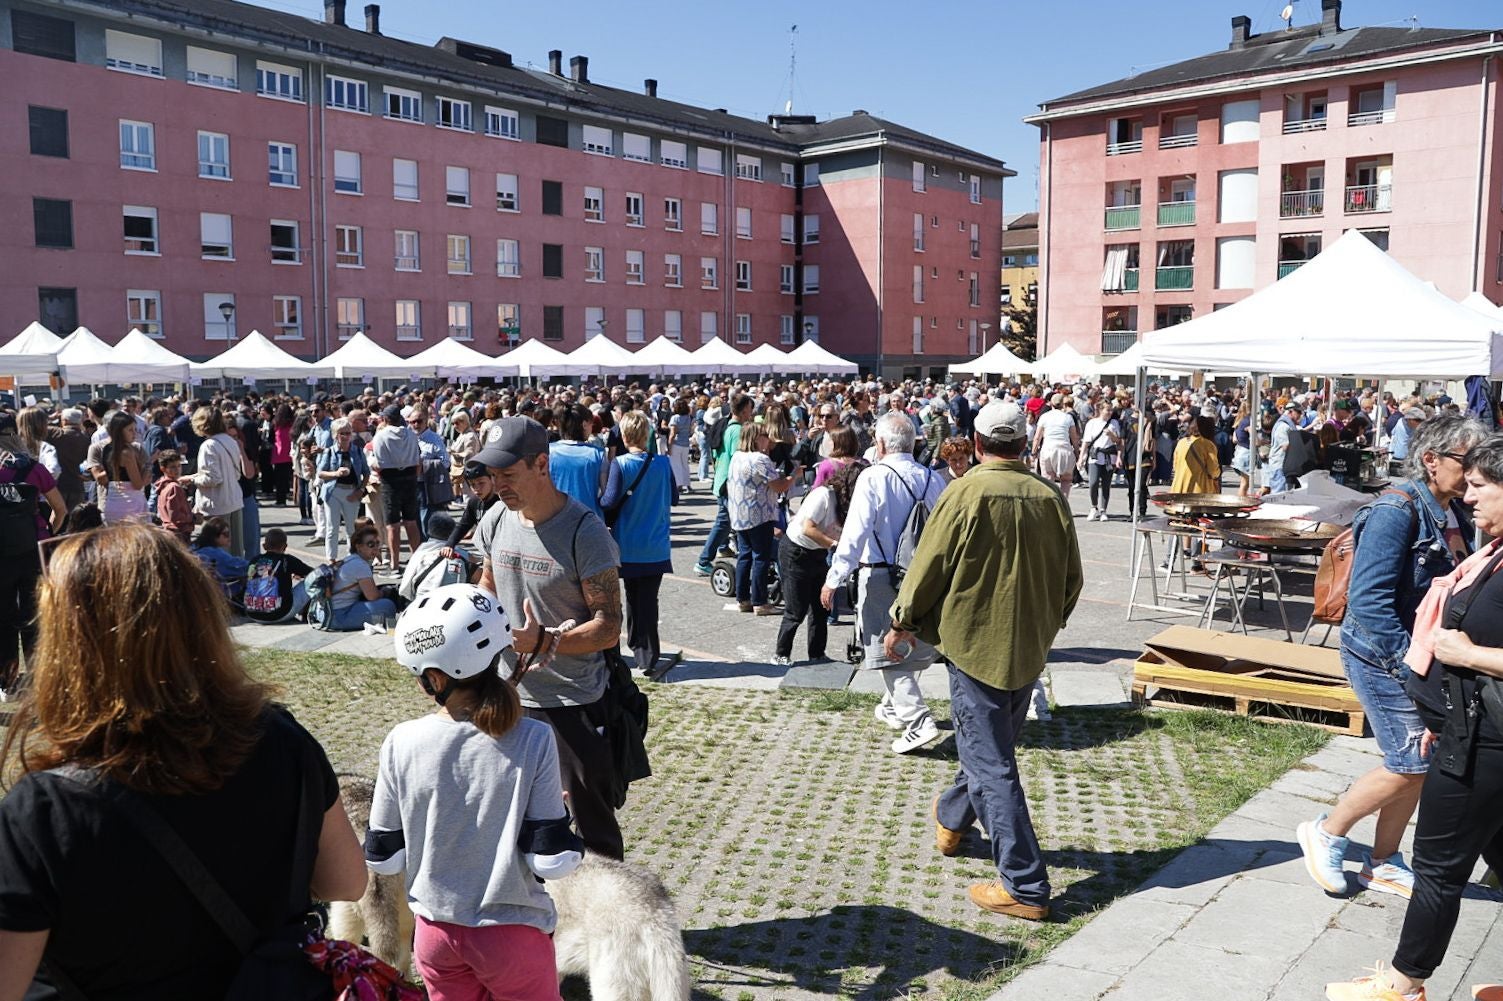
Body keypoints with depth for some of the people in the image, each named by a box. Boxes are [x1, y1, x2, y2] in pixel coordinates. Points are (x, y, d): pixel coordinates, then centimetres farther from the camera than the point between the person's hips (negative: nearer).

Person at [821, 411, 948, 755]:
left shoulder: (873, 478, -14)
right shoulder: (933, 479, 0)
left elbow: (856, 532, -19)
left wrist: (834, 578, -14)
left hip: (880, 576, -5)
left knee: (888, 652, 1)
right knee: (909, 645, 20)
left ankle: (918, 720, -9)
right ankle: (894, 707, 39)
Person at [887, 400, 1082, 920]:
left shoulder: (966, 493, -17)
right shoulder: (1050, 497, 0)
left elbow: (930, 566, -12)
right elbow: (1071, 578, 8)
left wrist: (902, 623, 4)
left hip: (975, 642, -7)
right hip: (1030, 647, 7)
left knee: (992, 765, -1)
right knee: (992, 745, 24)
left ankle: (1025, 887, 1)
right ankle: (952, 819, 49)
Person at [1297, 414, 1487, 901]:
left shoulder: (1454, 512, 6)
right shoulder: (1398, 510, -20)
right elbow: (1368, 599, -24)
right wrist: (1410, 662, -23)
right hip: (1382, 657, -8)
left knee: (1419, 763, 12)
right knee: (1411, 764, -5)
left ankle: (1383, 864, 27)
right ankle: (1325, 833, 15)